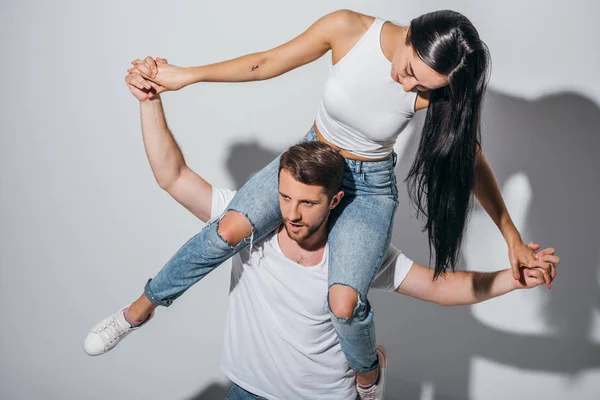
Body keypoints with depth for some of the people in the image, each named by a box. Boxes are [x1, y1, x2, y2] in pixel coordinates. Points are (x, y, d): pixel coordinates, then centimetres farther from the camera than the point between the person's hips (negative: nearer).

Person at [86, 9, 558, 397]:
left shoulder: (435, 88, -23)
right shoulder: (348, 29, -23)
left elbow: (470, 158, -8)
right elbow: (267, 64, -10)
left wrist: (514, 239, -2)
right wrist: (182, 76, -8)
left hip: (370, 186, -1)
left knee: (344, 302, -22)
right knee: (231, 229, -24)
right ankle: (145, 303, 2)